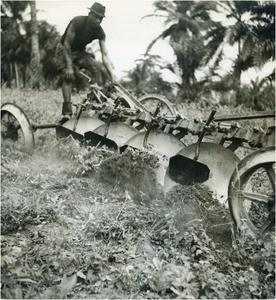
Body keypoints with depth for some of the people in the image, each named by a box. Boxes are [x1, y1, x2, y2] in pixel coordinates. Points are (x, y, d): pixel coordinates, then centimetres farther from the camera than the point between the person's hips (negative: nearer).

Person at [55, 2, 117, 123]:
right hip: (64, 50, -4)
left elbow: (105, 55, -17)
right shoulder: (77, 22, -27)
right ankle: (66, 113, -30)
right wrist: (69, 67, -29)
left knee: (95, 67, -21)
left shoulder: (100, 32, -15)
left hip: (80, 52, 4)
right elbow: (66, 44, -24)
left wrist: (112, 75, -27)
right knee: (68, 76, -23)